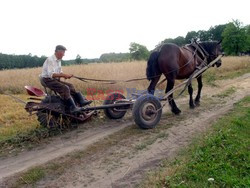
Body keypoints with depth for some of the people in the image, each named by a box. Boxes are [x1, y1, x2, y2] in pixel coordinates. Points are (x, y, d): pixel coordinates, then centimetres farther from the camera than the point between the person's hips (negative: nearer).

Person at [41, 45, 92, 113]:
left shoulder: (58, 60, 13)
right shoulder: (50, 60, -17)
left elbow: (59, 72, 19)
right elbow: (51, 74, -28)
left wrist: (65, 75, -3)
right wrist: (63, 75, -31)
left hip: (55, 79, 9)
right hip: (48, 80, -9)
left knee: (70, 85, -4)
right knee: (65, 88, -26)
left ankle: (82, 101, -9)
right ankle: (72, 108, -28)